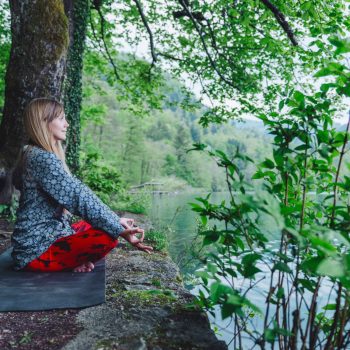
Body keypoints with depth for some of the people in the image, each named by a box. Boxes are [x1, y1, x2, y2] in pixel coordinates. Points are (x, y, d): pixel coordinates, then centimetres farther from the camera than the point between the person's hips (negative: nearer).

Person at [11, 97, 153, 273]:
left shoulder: (37, 155, 13)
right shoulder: (42, 158, -19)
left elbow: (75, 194, 10)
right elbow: (80, 197, -24)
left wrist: (115, 220, 5)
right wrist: (119, 229, -21)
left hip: (48, 236, 10)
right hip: (37, 249, -10)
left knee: (107, 227, 14)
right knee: (107, 237, -25)